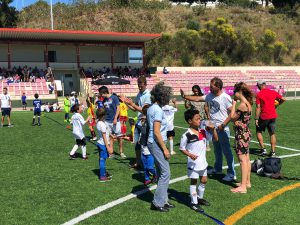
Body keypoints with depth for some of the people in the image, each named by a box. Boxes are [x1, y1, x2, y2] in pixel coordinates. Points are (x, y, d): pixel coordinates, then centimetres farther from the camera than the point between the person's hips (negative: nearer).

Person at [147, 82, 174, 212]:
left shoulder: (152, 108, 11)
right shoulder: (158, 110, -17)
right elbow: (156, 132, -21)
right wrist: (165, 148, -16)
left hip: (153, 143, 10)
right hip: (157, 143, -10)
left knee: (161, 173, 16)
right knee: (165, 173, -4)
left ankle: (163, 200, 24)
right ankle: (158, 203, 3)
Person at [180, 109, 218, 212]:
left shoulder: (203, 132, -1)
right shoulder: (186, 135, -17)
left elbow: (215, 139, 6)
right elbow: (182, 148, -9)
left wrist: (213, 129, -9)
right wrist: (190, 155, -25)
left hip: (203, 162, 6)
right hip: (193, 163, -6)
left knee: (204, 180, 18)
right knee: (193, 181, 6)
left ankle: (200, 197, 38)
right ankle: (194, 202, 18)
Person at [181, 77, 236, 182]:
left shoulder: (225, 97, -16)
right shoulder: (210, 96, 5)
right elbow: (197, 99, 12)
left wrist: (223, 125, -20)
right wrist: (184, 96, 7)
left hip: (222, 129, -7)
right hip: (213, 128, 8)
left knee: (226, 151, -5)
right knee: (217, 150, 21)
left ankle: (231, 173, 2)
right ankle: (217, 168, 36)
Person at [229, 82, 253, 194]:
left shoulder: (242, 105, -21)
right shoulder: (248, 103, 9)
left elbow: (232, 117, -11)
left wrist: (233, 104, -6)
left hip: (241, 134, -10)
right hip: (246, 133, 10)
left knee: (243, 160, -6)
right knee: (246, 159, 16)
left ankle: (243, 187, -2)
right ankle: (247, 182, 27)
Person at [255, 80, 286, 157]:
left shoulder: (259, 94, -9)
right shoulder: (273, 92, 4)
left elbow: (258, 108, -13)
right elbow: (283, 99, 7)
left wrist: (256, 119, -11)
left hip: (264, 117, -4)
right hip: (273, 116, 4)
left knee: (259, 131, 13)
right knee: (272, 133, 11)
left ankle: (263, 149, 7)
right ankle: (273, 151, 11)